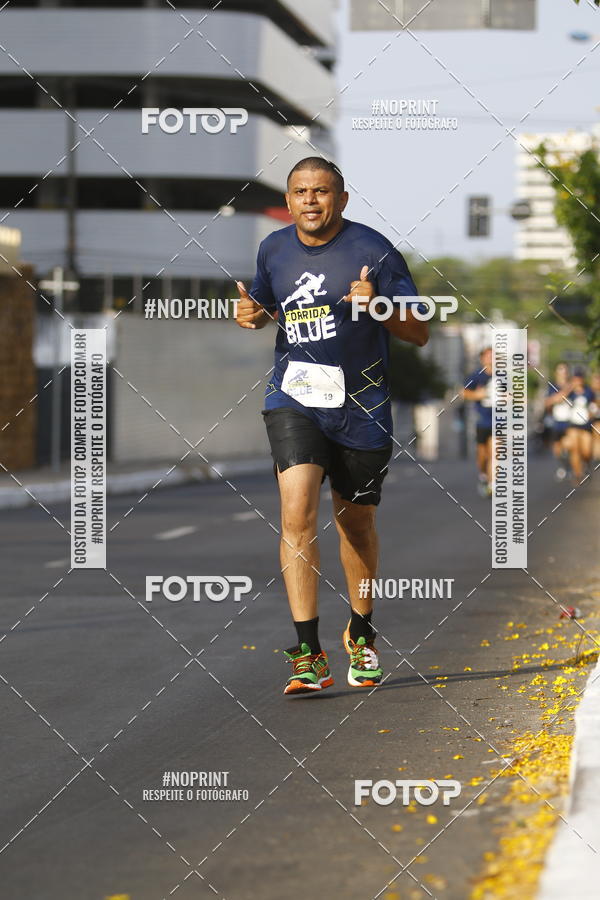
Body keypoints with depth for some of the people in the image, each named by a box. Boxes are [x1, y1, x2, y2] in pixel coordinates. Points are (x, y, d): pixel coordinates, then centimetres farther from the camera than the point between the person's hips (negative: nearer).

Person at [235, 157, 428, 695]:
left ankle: (361, 634, 38)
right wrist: (252, 313, 2)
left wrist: (377, 307, -24)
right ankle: (309, 655, -19)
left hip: (362, 407, -1)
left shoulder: (373, 251, -7)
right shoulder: (274, 250, 5)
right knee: (297, 515, -18)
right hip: (294, 398, 1)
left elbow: (420, 333, -6)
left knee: (356, 525, 13)